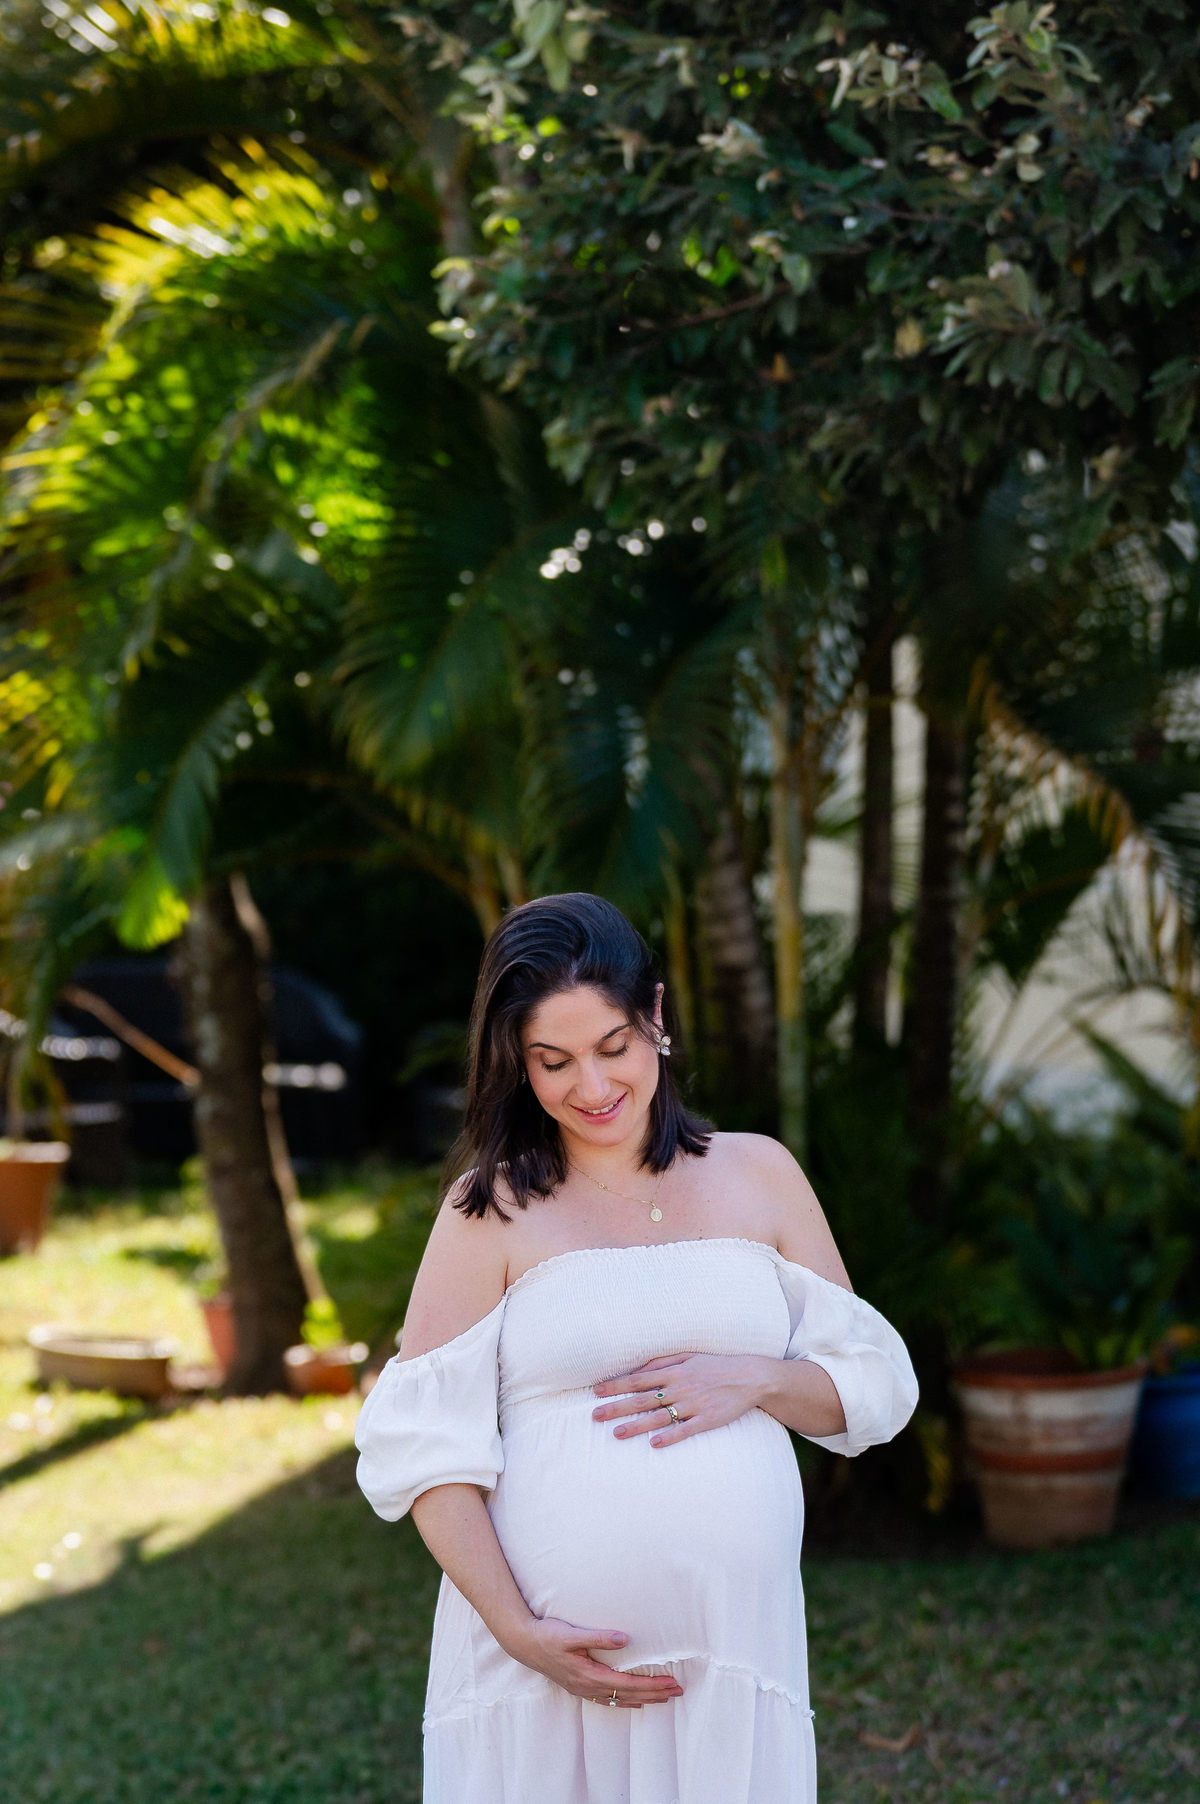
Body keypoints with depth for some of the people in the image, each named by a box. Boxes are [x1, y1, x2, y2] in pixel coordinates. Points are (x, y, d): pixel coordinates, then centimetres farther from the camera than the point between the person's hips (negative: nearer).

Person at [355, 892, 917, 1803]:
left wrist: (753, 1380, -8)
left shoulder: (759, 1176, 9)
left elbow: (876, 1384, 11)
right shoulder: (494, 1209, 1)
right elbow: (425, 1446, -3)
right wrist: (518, 1631, -12)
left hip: (735, 1651, 2)